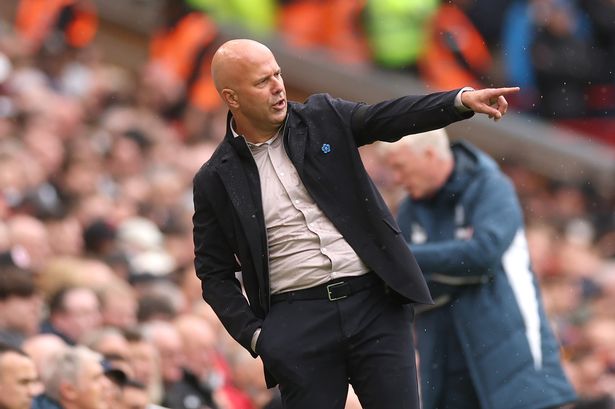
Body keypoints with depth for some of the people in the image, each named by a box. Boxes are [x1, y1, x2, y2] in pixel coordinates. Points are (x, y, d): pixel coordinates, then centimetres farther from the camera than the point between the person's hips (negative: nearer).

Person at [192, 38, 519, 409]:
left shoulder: (324, 118, 7)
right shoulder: (215, 180, 3)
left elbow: (392, 117, -6)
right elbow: (215, 274, 7)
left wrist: (463, 100, -22)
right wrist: (254, 336, -5)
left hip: (375, 302, 1)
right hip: (298, 320, -1)